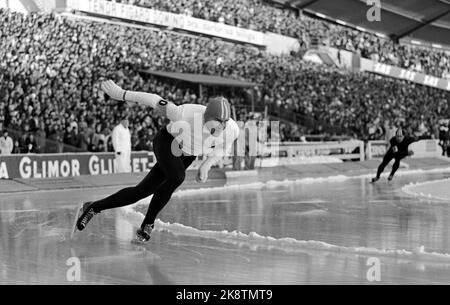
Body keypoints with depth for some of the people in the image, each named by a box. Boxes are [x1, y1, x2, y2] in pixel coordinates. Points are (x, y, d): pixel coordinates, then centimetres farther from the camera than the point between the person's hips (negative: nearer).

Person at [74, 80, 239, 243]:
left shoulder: (232, 130, -28)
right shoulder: (186, 115, -40)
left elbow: (222, 148, -2)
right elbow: (155, 101, -26)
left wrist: (207, 164, -14)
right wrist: (120, 94, -19)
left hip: (187, 155, 5)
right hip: (167, 142, -5)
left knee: (141, 192, 1)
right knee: (177, 177, -34)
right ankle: (148, 225, -13)